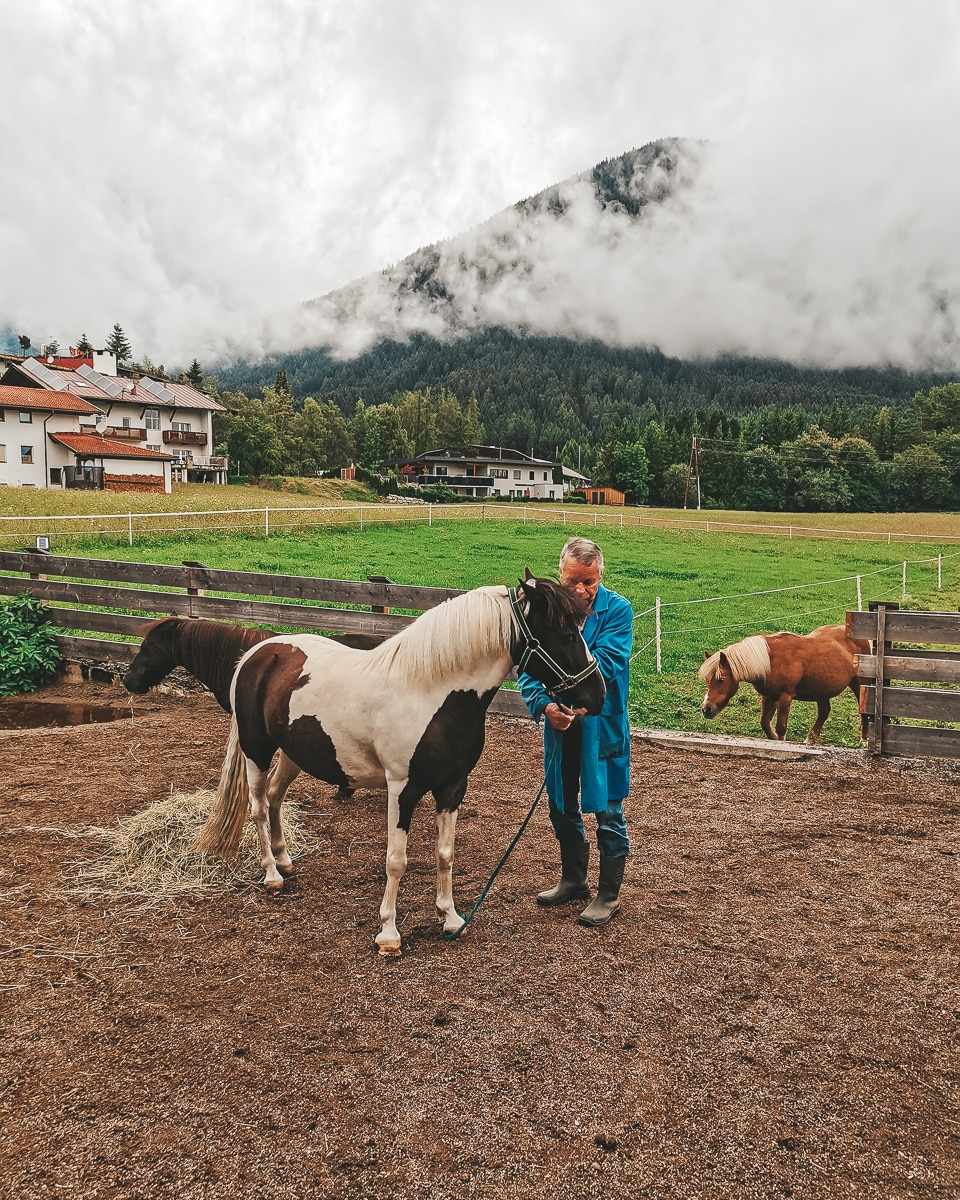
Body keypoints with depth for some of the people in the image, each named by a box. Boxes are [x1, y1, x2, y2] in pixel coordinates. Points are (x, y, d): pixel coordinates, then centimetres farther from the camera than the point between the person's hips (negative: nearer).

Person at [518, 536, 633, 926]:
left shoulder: (618, 610, -10)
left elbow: (607, 664, -22)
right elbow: (526, 668, -6)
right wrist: (544, 705, -23)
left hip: (603, 727, -4)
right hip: (559, 726, 4)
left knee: (608, 812, 5)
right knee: (562, 807, 18)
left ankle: (609, 895, 21)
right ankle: (573, 880, 39)